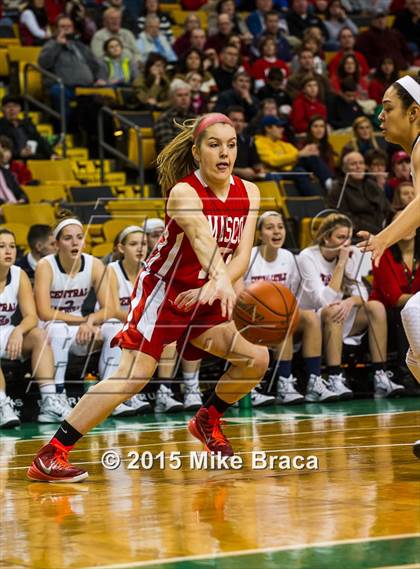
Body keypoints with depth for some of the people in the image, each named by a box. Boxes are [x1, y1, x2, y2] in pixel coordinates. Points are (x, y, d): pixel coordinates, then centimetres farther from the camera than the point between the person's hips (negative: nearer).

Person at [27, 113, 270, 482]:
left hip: (204, 299, 6)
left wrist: (211, 288, -29)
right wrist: (222, 281, -60)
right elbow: (202, 238, -41)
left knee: (257, 358, -5)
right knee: (133, 376, -19)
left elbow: (243, 254, -11)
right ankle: (49, 457, -19)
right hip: (162, 291, -6)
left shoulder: (248, 193, -3)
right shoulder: (183, 192, -21)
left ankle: (208, 420, 21)